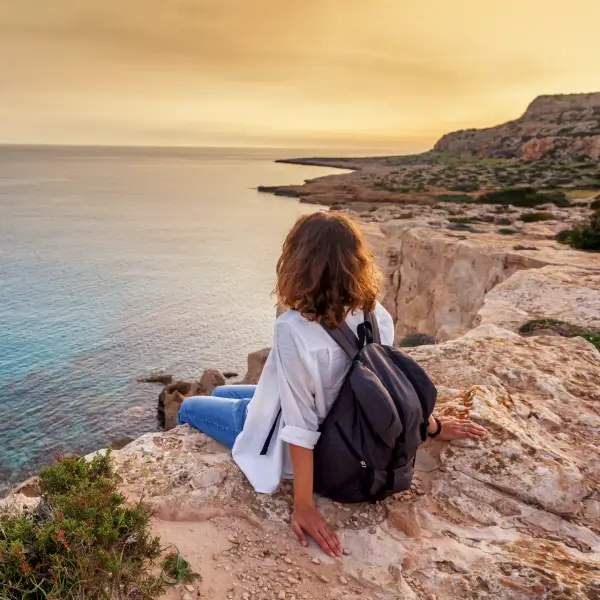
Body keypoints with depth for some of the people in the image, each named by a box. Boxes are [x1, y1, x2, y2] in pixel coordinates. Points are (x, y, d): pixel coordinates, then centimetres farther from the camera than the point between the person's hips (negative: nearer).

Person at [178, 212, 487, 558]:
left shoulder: (295, 330, -36)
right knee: (221, 393, 28)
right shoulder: (375, 314, -16)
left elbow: (301, 427, -31)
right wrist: (433, 426, 13)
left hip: (284, 444, -6)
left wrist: (304, 506, -22)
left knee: (189, 408, 19)